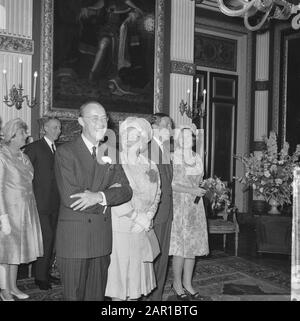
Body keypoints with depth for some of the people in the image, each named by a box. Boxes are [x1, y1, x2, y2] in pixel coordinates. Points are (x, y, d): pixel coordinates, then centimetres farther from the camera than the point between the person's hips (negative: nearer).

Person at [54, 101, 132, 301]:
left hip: (103, 238, 5)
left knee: (97, 295, 14)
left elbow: (126, 190, 0)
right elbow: (69, 197, -17)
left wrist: (99, 196, -17)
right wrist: (107, 195, -12)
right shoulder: (65, 152, -6)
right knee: (74, 295, 5)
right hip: (73, 238, -5)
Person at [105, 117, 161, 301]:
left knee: (137, 270, 11)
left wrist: (147, 217, -5)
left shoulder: (150, 166, 10)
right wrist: (137, 217, -12)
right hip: (120, 227, -5)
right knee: (119, 271, 1)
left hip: (142, 229, 5)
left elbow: (156, 195, 10)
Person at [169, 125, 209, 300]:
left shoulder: (197, 158, 12)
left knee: (193, 244, 7)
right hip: (180, 205, -6)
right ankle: (177, 283, 13)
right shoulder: (173, 158, -7)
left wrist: (201, 188, 6)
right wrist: (191, 190, -16)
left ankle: (187, 283, 18)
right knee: (181, 245, -2)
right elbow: (170, 184, -12)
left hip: (195, 206, 6)